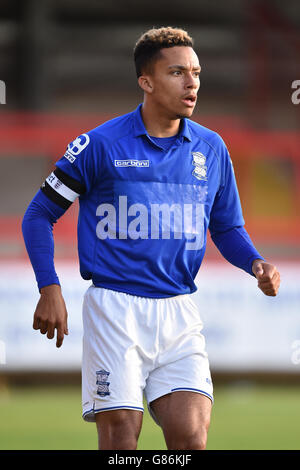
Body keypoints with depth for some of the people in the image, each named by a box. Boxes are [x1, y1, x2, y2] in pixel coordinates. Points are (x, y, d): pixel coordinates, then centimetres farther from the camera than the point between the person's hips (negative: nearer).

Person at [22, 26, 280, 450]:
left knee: (191, 435, -10)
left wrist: (256, 264, -2)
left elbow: (228, 228, 20)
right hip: (114, 306, -3)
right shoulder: (100, 145, -3)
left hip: (180, 313, 3)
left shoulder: (212, 149, 9)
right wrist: (50, 290, -6)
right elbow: (40, 215, 4)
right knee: (121, 434, -8)